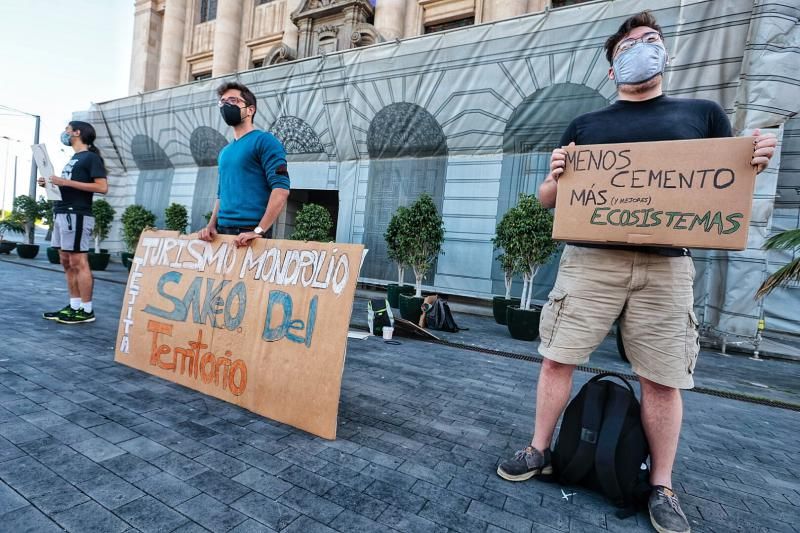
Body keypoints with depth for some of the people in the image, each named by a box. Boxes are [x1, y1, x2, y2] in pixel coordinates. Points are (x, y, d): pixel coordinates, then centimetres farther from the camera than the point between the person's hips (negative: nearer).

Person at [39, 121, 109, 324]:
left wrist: (66, 182, -16)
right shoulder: (73, 159, 23)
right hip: (61, 213, 9)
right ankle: (74, 306, 13)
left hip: (77, 214, -9)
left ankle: (86, 310, -5)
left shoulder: (91, 157, -4)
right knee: (67, 263, 8)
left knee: (79, 263, -9)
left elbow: (102, 187, -16)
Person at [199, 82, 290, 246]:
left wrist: (259, 231, -21)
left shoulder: (264, 140, -5)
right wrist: (212, 224, 6)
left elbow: (281, 189, -16)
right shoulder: (224, 152, 19)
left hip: (249, 233, -7)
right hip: (222, 230, 7)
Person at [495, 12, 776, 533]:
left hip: (666, 265, 0)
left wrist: (753, 163, -5)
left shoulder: (703, 113, 17)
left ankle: (662, 486, 24)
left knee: (663, 378, 4)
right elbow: (548, 199, 14)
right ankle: (540, 450, 20)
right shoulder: (586, 125, 15)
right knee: (557, 358, 0)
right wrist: (556, 176, -8)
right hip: (591, 259, 0)